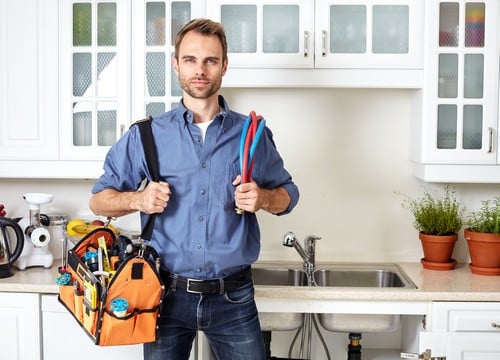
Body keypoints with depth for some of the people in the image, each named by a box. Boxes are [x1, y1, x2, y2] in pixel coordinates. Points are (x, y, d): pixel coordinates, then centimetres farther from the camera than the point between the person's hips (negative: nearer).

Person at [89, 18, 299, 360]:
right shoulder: (146, 135, 1)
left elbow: (288, 194, 12)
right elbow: (99, 200, 6)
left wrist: (263, 197, -10)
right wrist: (138, 199, -15)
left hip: (233, 297, 0)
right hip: (168, 294, 0)